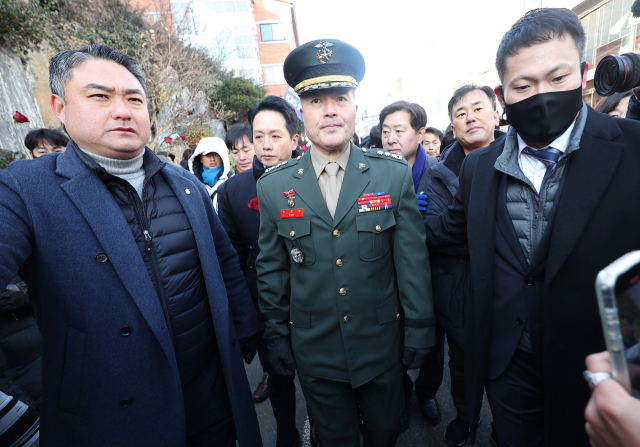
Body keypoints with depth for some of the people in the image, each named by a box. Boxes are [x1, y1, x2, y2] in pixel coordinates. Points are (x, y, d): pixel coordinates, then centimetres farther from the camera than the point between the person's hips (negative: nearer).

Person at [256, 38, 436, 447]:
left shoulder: (395, 174, -10)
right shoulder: (273, 186, -8)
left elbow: (413, 259, -6)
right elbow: (271, 268, -1)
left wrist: (420, 331, -1)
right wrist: (276, 335, 4)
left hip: (382, 345, 1)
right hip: (314, 351, 0)